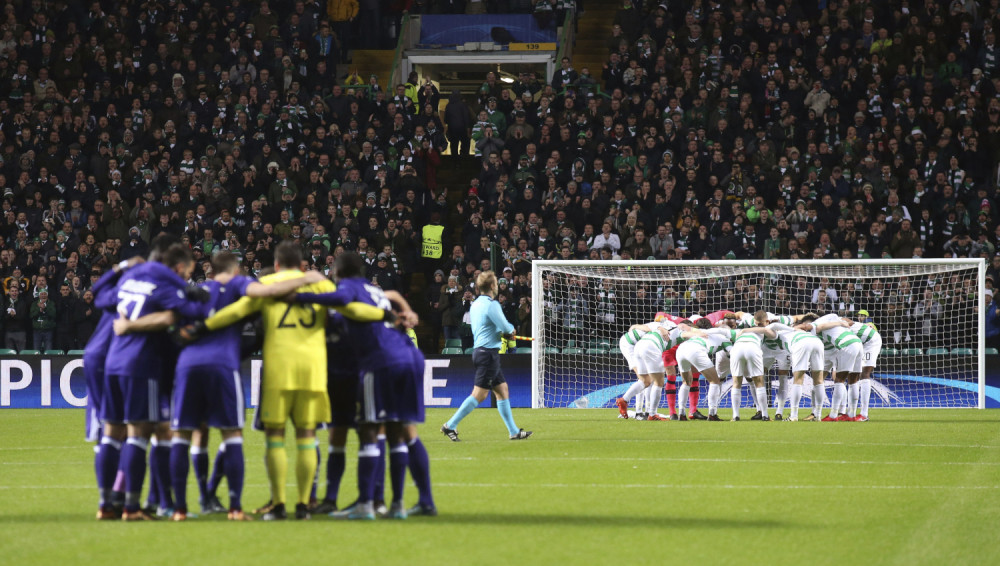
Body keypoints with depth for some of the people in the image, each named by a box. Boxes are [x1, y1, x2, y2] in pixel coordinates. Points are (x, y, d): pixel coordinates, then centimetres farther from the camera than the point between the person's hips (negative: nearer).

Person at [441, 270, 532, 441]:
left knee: (502, 390, 13)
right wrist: (511, 328, 8)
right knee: (479, 395, -8)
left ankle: (514, 431, 16)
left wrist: (504, 332, 11)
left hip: (479, 349, 10)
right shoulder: (491, 304, -15)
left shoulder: (475, 304, 13)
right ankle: (450, 425, -9)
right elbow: (507, 329, -16)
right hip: (488, 353, -10)